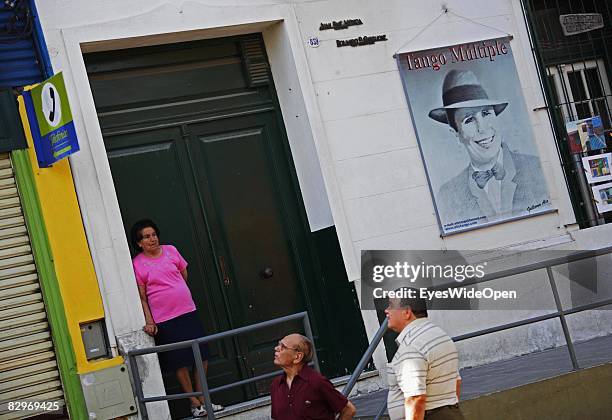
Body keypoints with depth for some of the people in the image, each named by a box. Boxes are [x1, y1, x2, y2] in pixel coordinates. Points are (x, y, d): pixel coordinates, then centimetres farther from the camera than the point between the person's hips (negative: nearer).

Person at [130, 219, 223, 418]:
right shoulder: (137, 264, -5)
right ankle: (195, 403, 13)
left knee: (202, 357, 6)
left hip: (188, 312, 4)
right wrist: (149, 321, -11)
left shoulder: (170, 250, 5)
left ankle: (202, 399, 20)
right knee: (181, 363, 2)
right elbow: (142, 297, -5)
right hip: (164, 319, -4)